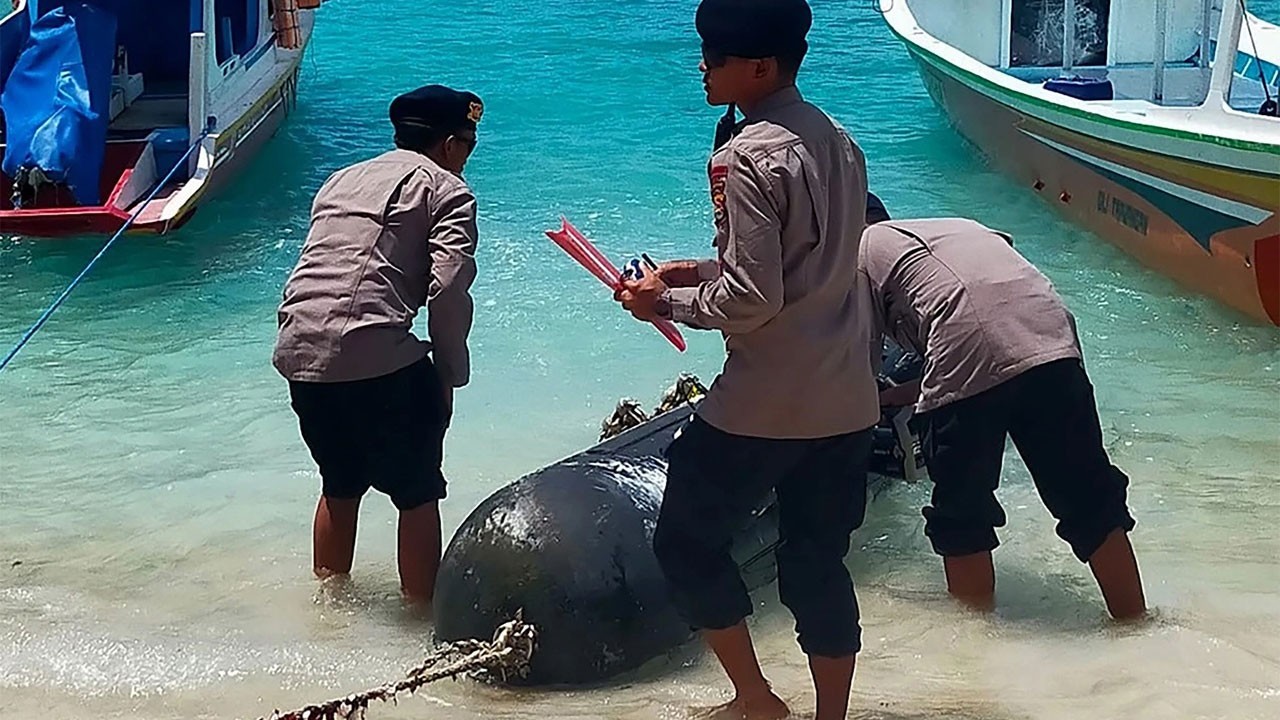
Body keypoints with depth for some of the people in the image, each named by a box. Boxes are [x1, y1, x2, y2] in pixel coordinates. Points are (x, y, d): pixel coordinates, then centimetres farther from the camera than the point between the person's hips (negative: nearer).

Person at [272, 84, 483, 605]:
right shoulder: (446, 189, 4)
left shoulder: (342, 179, 25)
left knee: (340, 486, 25)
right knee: (418, 494, 9)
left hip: (298, 353, 7)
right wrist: (449, 376, 1)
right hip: (376, 357, -7)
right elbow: (448, 291, -9)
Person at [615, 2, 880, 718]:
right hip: (847, 403, 8)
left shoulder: (746, 158, -17)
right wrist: (703, 270, 15)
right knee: (818, 562, 14)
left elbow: (752, 300, -20)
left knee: (688, 540, 11)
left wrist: (669, 301, -5)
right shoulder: (839, 142, 9)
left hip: (765, 407, -7)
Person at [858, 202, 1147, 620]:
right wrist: (891, 397, 44)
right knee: (1089, 497, 13)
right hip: (1054, 342, 5)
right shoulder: (957, 228, 38)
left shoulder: (863, 245, 21)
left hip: (968, 355, -5)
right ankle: (1133, 620, 19)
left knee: (960, 511, 13)